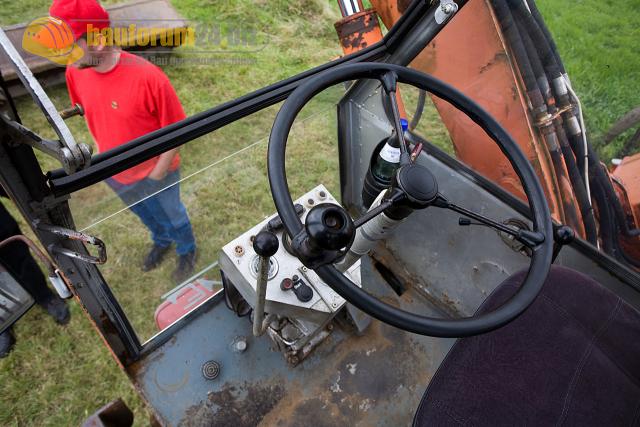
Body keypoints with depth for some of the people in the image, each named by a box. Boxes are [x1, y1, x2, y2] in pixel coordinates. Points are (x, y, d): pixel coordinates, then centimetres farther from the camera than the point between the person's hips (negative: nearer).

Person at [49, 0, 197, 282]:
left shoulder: (147, 77, -30)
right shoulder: (75, 72, -13)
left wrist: (155, 176, -15)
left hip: (155, 173, -5)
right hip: (116, 174, 5)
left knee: (173, 216, 20)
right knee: (144, 215, 30)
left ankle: (187, 251, 51)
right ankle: (161, 241, 61)